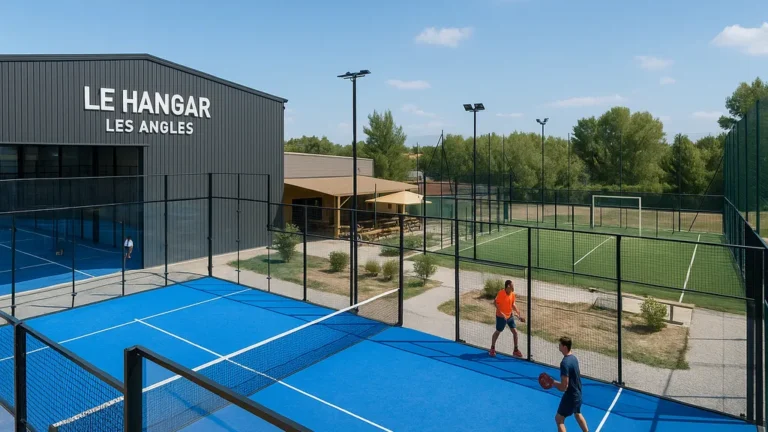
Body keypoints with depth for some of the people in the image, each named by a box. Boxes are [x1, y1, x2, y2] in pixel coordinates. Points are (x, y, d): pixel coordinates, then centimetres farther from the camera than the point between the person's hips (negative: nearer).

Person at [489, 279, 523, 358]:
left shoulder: (512, 294, -3)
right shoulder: (501, 293, -23)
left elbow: (513, 304, 8)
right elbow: (495, 302, -19)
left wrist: (517, 312, -3)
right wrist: (501, 313, -25)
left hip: (510, 316, 5)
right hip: (501, 317, -5)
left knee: (515, 332, 1)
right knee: (498, 332, 11)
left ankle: (515, 350, 17)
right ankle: (492, 348, 30)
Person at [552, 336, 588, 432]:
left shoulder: (565, 363, -29)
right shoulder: (574, 358, -1)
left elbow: (563, 387, -28)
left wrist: (552, 383, -12)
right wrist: (556, 382, 9)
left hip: (570, 395, -9)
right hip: (578, 393, 9)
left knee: (559, 419, 2)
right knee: (577, 414, 32)